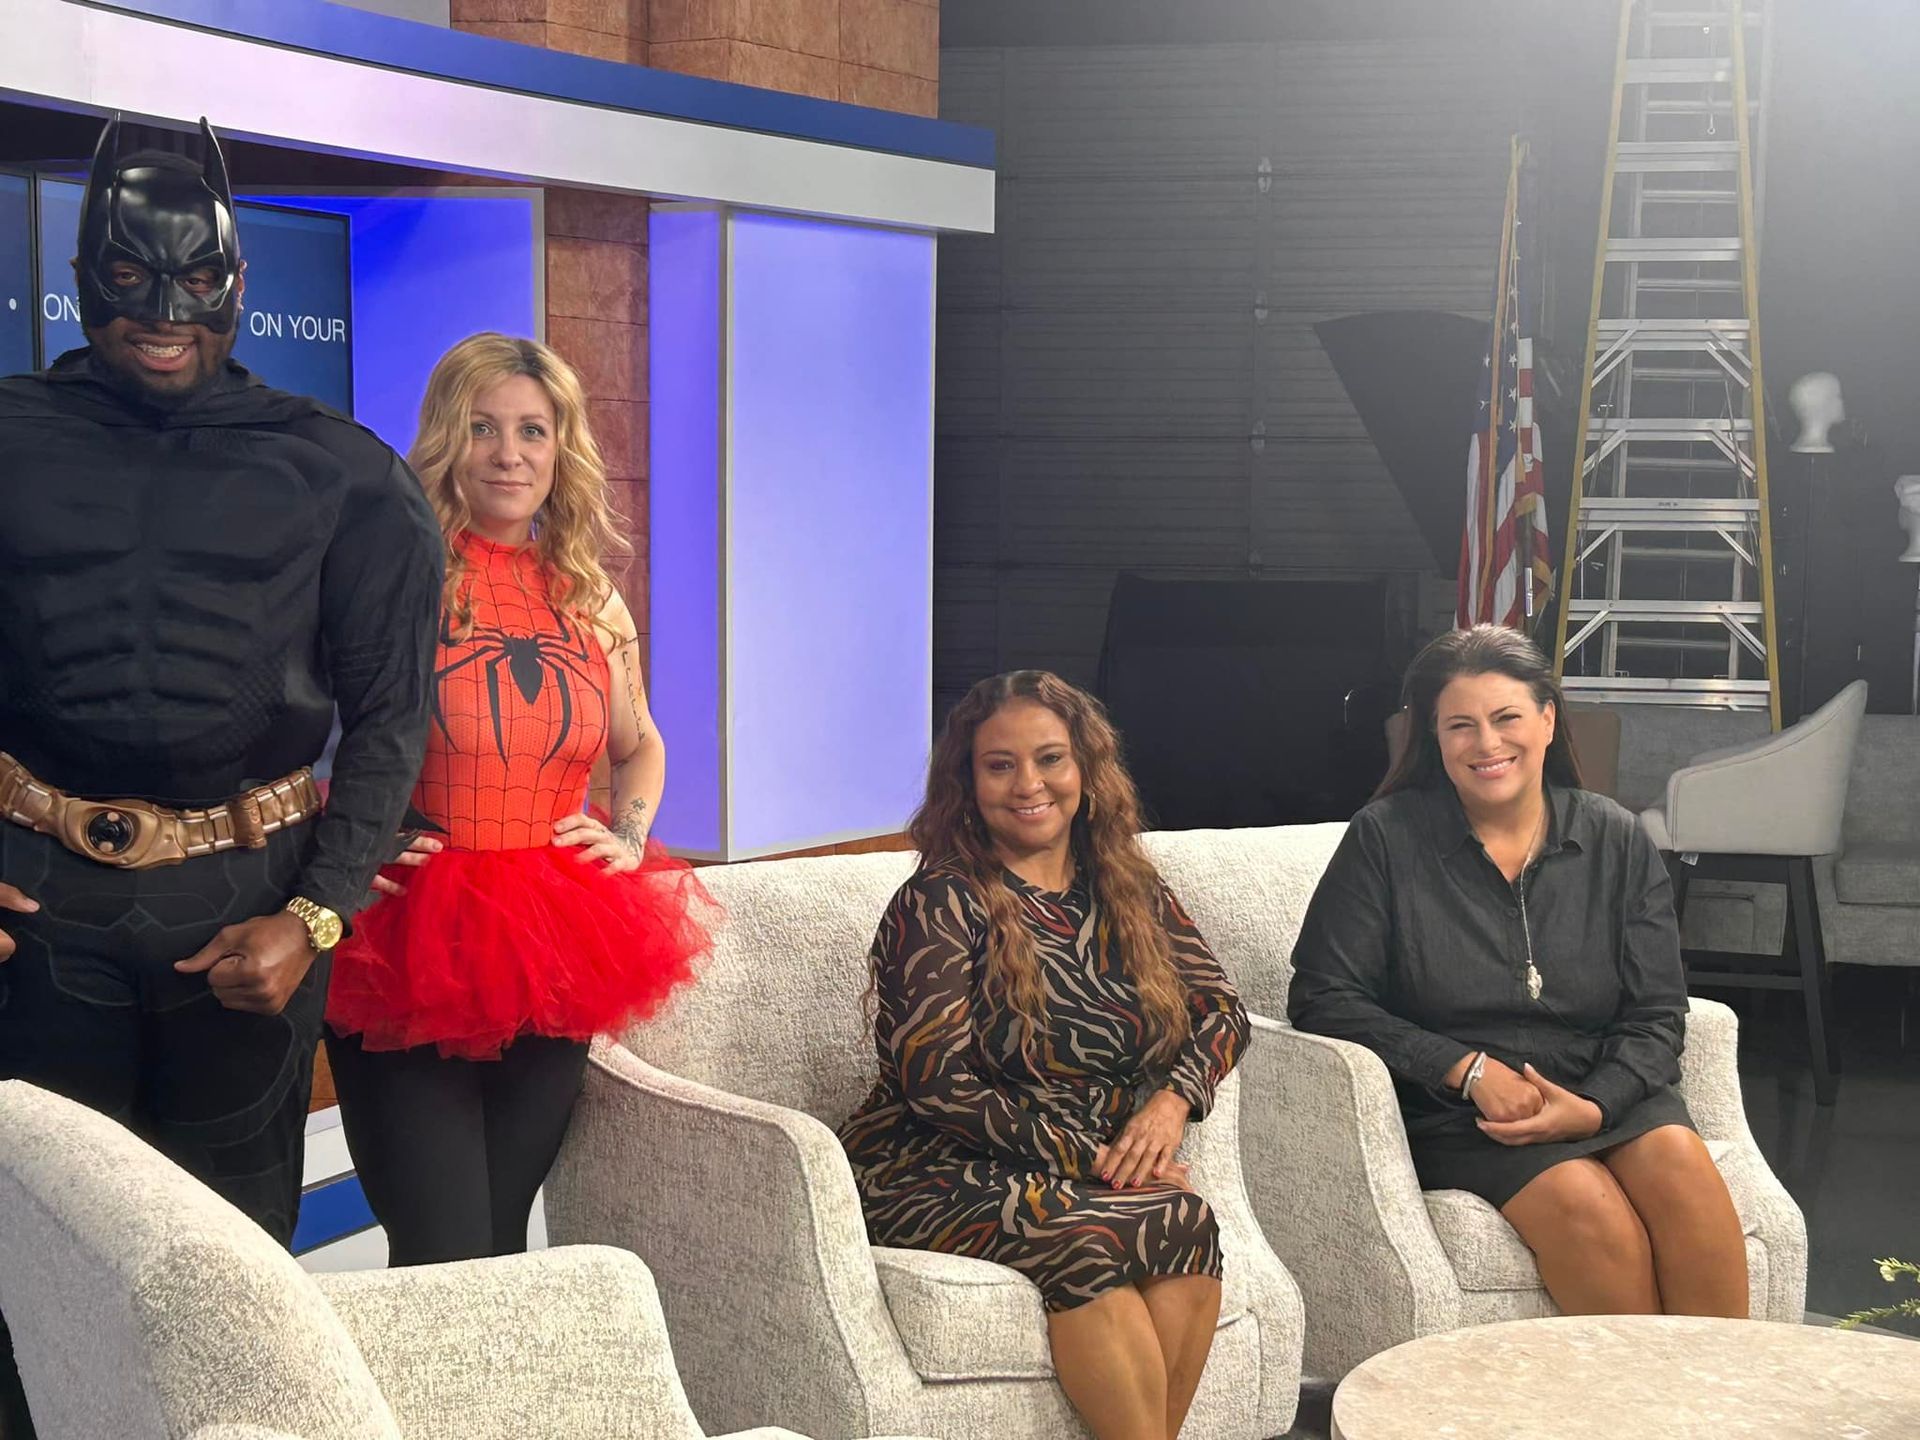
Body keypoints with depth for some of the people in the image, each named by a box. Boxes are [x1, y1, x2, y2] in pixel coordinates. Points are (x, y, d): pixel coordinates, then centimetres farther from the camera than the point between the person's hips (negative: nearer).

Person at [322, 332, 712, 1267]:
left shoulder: (591, 601, 10)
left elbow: (640, 746, 28)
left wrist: (630, 835, 10)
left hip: (554, 956, 5)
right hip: (405, 945, -4)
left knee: (505, 1238, 13)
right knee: (444, 1258, -8)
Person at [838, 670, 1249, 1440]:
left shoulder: (1129, 891, 13)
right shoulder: (940, 903, -5)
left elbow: (1221, 1010, 13)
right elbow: (935, 1081, -12)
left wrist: (1172, 1100, -8)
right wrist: (1088, 1157, -16)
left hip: (1102, 1172, 5)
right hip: (939, 1174, -4)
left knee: (1189, 1225, -29)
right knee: (1086, 1239, -35)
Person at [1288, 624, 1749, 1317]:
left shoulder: (1616, 841, 9)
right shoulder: (1386, 838, 1)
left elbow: (1656, 1017, 7)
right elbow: (1321, 999, -4)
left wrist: (1593, 1105, -14)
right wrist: (1468, 1069, -13)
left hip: (1605, 1097, 3)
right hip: (1450, 1115, -3)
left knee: (1679, 1163, -29)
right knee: (1588, 1206, -31)